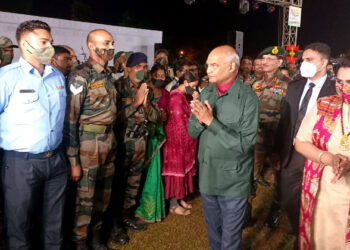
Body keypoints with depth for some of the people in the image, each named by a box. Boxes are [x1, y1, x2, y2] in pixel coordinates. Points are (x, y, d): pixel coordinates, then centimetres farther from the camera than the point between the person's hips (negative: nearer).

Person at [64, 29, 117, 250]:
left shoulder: (108, 74, 12)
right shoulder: (81, 75, -12)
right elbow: (70, 118, -15)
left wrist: (112, 139, 15)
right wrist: (74, 159, -17)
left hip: (109, 140, 7)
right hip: (89, 142, -7)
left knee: (104, 193, 16)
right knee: (85, 196, 4)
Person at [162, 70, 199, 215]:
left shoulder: (184, 96, 13)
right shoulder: (176, 96, -18)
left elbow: (189, 114, 9)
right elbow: (179, 121, -18)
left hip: (185, 140, 9)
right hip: (177, 139, -9)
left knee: (184, 169, 15)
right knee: (177, 171, -1)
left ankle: (180, 198, 28)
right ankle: (173, 205, 10)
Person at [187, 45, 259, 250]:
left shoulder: (248, 98, -17)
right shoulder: (206, 93, 1)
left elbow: (244, 143, -22)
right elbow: (192, 132, 1)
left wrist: (211, 121, -26)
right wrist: (200, 119, -21)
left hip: (233, 180, -5)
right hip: (207, 176, 5)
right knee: (213, 231, 24)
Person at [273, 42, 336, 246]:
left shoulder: (335, 91, -11)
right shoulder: (294, 86, 5)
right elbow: (284, 120, 7)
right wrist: (277, 150, 7)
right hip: (291, 154, 5)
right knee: (289, 200, 15)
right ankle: (299, 237, 40)